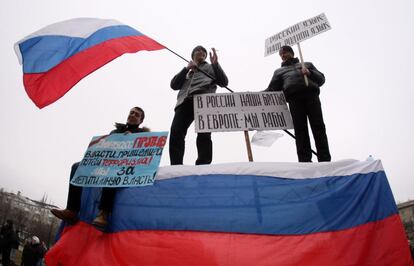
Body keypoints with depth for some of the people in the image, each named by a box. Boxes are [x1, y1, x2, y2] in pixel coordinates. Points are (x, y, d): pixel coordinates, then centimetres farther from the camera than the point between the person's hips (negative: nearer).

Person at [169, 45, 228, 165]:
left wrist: (215, 64, 3)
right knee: (175, 133, -20)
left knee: (203, 134, -22)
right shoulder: (186, 72, 39)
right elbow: (174, 85, 21)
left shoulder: (211, 68, 31)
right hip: (185, 101, 3)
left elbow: (224, 82, 15)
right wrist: (186, 68, 12)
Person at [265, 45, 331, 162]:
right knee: (300, 130, -14)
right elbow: (271, 89, 19)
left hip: (311, 94, 0)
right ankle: (305, 161, -21)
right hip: (294, 97, 0)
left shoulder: (307, 64, 32)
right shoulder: (279, 71, 32)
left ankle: (325, 161, -16)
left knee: (318, 127, -13)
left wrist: (310, 73, 0)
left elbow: (321, 79, 21)